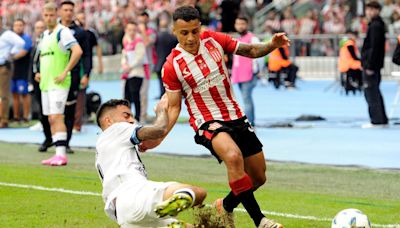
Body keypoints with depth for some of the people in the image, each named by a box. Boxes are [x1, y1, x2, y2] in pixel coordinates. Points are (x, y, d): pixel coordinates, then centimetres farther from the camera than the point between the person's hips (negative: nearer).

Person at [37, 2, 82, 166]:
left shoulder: (63, 32, -9)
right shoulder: (45, 35, 17)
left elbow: (77, 51, -20)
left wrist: (65, 72, -20)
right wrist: (40, 73, 16)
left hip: (58, 83, -9)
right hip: (45, 83, 9)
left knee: (56, 117, -15)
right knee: (51, 119, 7)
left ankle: (61, 154, -17)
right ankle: (58, 154, 10)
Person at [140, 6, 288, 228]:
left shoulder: (213, 40, -3)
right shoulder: (172, 66, -12)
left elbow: (250, 51, 9)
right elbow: (174, 107, -5)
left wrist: (272, 45, -11)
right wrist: (159, 137, -18)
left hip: (236, 117, 5)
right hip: (207, 122, -5)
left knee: (259, 178, 8)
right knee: (233, 156, -36)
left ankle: (226, 206, 37)